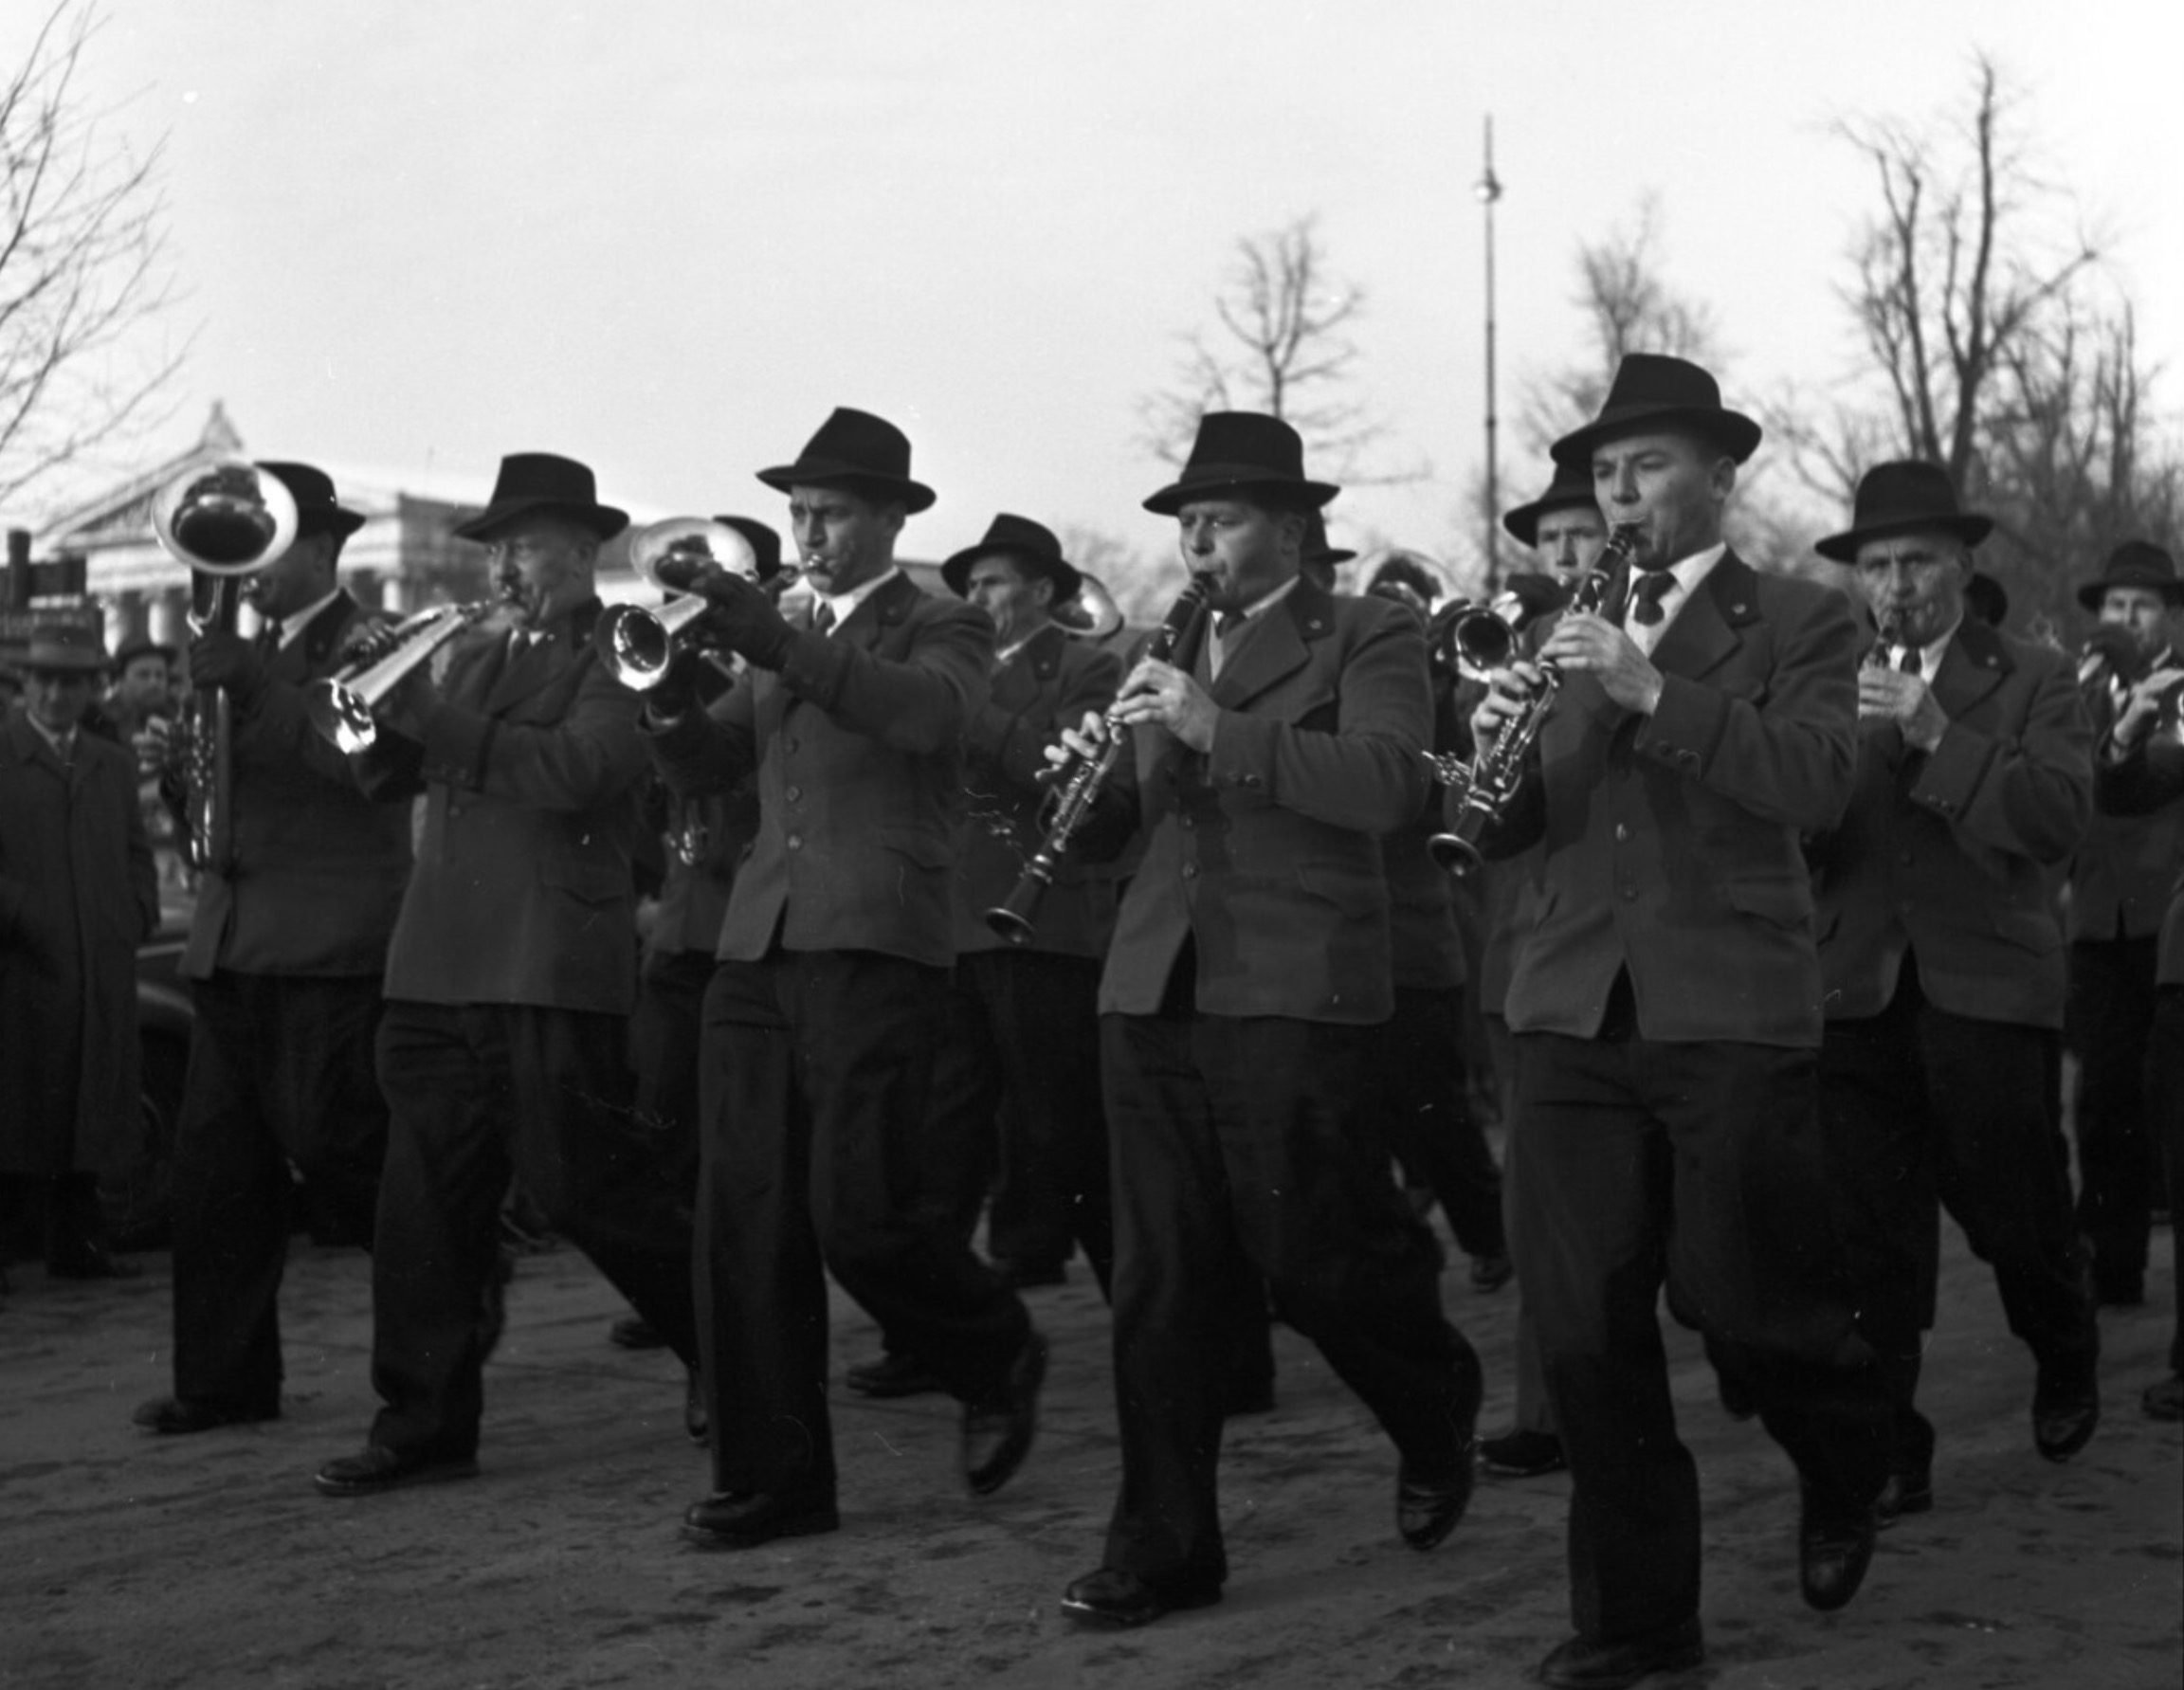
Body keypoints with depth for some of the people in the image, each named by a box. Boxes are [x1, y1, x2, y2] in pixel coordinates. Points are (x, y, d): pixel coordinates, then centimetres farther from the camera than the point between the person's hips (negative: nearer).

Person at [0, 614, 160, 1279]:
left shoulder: (115, 765, 17)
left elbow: (138, 863, 19)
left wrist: (132, 925, 4)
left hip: (100, 979, 5)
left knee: (85, 1116, 10)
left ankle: (76, 1242, 16)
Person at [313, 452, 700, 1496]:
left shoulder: (614, 666, -2)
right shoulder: (471, 662, 19)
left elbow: (570, 770, -20)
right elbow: (382, 777, 17)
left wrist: (430, 717, -21)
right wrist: (381, 707, -3)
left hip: (552, 970, -7)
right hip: (438, 969, 7)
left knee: (581, 1186, -3)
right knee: (424, 1204, 5)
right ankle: (424, 1425, 12)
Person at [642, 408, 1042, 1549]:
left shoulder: (943, 630, 4)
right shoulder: (787, 642, 23)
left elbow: (925, 710, -19)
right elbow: (702, 770, 15)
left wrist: (776, 644, -29)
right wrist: (668, 695, -6)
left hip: (876, 950, -6)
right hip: (759, 945, 6)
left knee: (857, 1211, -12)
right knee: (744, 1224, 1)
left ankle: (998, 1361, 16)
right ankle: (771, 1478, 9)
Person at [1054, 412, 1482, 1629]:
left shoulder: (1370, 638, 1)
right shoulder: (1172, 653, 20)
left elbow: (1387, 786, -17)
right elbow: (1123, 829, 21)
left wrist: (1215, 728, -22)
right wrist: (1092, 777, -1)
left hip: (1295, 995, -5)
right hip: (1152, 993, 6)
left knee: (1313, 1261, -1)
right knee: (1159, 1284, 5)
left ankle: (1439, 1420, 29)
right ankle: (1163, 1547, 13)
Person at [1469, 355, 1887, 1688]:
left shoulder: (1802, 622, 4)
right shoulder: (1576, 636, 17)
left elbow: (1817, 785, -13)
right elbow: (1522, 830, 14)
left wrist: (1653, 691, -20)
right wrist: (1497, 751, -8)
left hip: (1731, 1013, -4)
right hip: (1575, 1014, 4)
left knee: (1739, 1303, 0)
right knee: (1585, 1329, 1)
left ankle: (1846, 1464, 33)